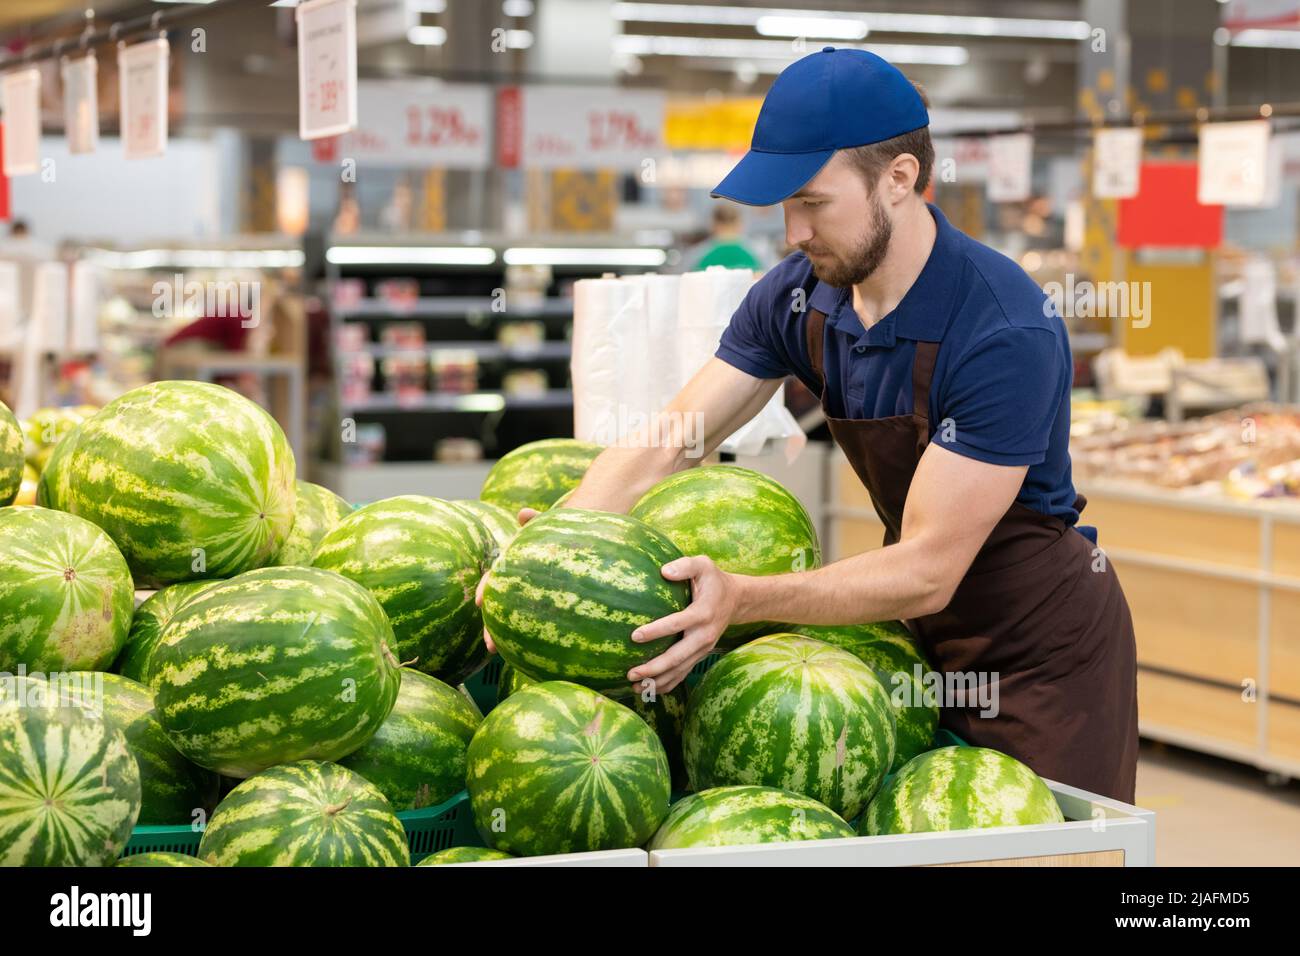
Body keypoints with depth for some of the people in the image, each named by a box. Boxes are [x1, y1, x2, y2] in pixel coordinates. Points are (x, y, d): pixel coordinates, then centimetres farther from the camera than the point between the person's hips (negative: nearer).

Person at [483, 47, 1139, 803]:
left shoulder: (1005, 331, -29)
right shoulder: (799, 299, -8)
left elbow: (926, 571, -29)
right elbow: (660, 448, -7)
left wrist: (739, 599, -40)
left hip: (1042, 647, -6)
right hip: (927, 631, 6)